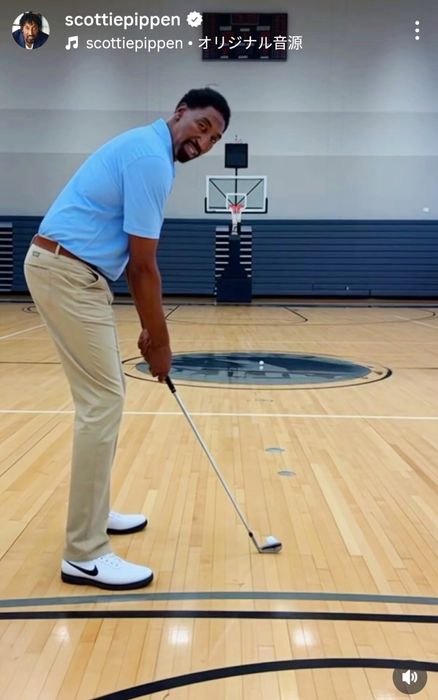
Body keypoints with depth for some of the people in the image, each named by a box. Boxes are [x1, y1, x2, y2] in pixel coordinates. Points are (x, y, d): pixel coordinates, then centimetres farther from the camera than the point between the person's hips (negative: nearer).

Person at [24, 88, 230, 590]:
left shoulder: (148, 152, 18)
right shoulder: (150, 156, -14)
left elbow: (136, 262, 18)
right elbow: (143, 267, -16)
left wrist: (148, 330, 15)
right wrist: (160, 342, -7)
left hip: (72, 270, 11)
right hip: (65, 271, -11)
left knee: (105, 394, 16)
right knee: (102, 401, -10)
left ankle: (91, 512, 29)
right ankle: (85, 554, -2)